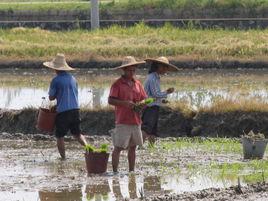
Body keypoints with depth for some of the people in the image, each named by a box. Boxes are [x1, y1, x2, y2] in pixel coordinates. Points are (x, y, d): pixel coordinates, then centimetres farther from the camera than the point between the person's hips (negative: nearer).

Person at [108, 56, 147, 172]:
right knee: (118, 147, -6)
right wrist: (124, 103, -23)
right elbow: (110, 100, -11)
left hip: (136, 121, 6)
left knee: (133, 147, 12)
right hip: (123, 122, -6)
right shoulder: (118, 84, -5)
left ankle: (131, 171, 19)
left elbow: (144, 99, 19)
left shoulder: (137, 84, 13)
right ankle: (115, 171, -4)